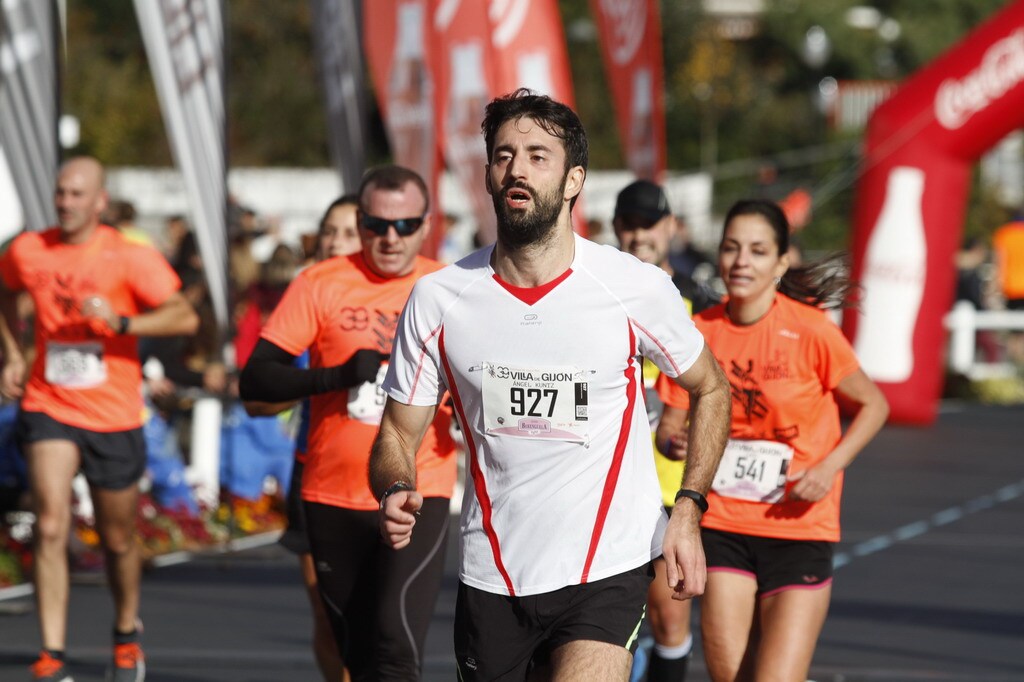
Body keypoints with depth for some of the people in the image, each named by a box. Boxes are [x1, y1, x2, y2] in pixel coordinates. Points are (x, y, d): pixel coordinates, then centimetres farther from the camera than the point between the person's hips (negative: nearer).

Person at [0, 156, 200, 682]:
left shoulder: (130, 257, -8)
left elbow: (185, 317, -16)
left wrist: (121, 322, -30)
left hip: (113, 415, -1)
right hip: (49, 407, 1)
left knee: (118, 540, 12)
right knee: (51, 526, -17)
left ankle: (127, 635, 39)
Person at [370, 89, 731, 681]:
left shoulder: (637, 288, -7)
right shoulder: (438, 299, -2)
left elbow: (711, 390, 9)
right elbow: (398, 434, 6)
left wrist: (688, 510, -2)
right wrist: (397, 494, -17)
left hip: (608, 572, -3)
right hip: (489, 581, 3)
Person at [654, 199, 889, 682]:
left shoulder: (809, 330, -10)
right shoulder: (701, 332, -1)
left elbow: (873, 406, 1)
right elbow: (670, 422, 6)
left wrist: (829, 468, -14)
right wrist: (675, 441, -17)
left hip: (800, 528, -3)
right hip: (723, 527, 3)